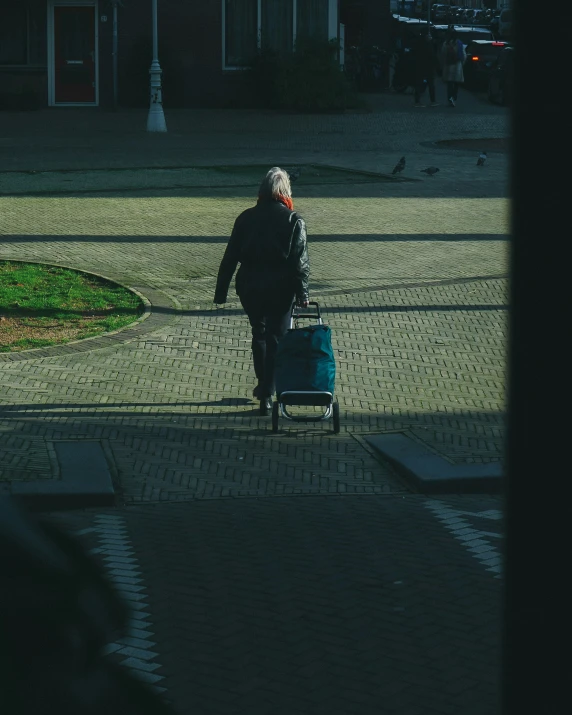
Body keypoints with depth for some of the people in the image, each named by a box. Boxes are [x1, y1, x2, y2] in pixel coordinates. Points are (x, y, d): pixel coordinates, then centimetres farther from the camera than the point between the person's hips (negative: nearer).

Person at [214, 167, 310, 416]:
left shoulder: (246, 218, 0)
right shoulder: (294, 220, -6)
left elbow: (230, 257, 1)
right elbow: (300, 261, -11)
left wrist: (221, 291, 6)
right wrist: (302, 293, -7)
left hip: (250, 287, 2)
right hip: (281, 289, -2)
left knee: (259, 334, 21)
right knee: (276, 339, 4)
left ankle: (263, 386, 33)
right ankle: (266, 395, -3)